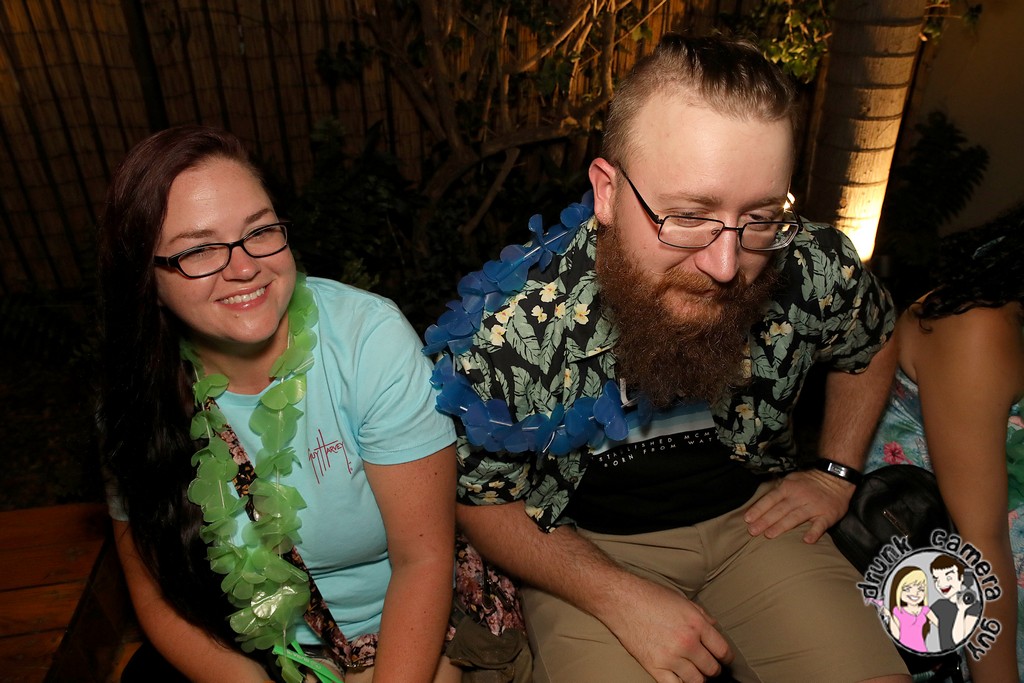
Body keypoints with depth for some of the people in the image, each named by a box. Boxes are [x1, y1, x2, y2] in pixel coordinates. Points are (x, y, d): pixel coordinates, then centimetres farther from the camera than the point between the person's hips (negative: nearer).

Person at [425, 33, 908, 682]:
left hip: (753, 515, 3)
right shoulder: (512, 330, -28)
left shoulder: (814, 270, -19)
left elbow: (872, 340, 7)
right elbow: (479, 500, -13)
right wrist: (621, 597, -21)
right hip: (585, 549, -1)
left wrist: (836, 475, 0)